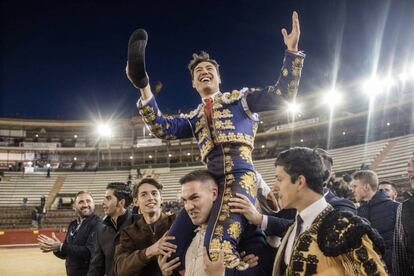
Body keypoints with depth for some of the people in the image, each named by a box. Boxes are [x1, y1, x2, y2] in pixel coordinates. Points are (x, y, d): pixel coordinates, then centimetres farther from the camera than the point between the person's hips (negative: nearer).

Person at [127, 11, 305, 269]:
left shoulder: (240, 98, 19)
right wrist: (143, 87, 2)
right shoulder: (194, 118, 28)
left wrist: (292, 51, 0)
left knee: (220, 247, -32)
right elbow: (163, 129, 10)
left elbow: (282, 95, 9)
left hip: (240, 175, -5)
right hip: (211, 180, 6)